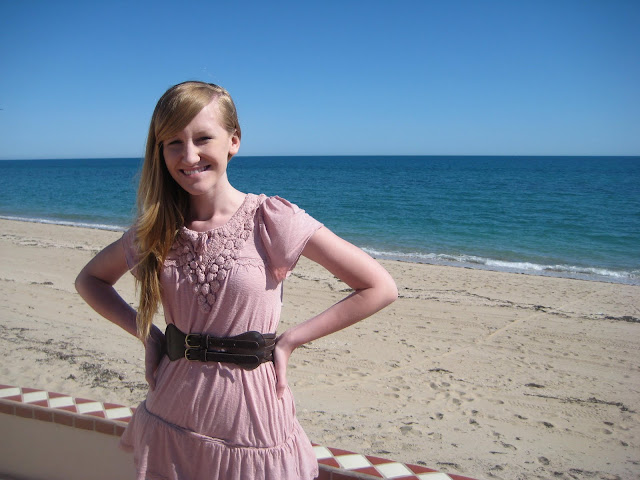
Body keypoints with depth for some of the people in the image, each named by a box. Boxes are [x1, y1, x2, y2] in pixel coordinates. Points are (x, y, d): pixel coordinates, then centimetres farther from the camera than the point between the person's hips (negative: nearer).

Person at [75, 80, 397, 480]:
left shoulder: (271, 220, -15)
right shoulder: (156, 230, -3)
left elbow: (380, 288, -14)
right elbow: (90, 279, 15)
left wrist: (289, 341, -12)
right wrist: (144, 329, 0)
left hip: (251, 426, -3)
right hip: (171, 421, 4)